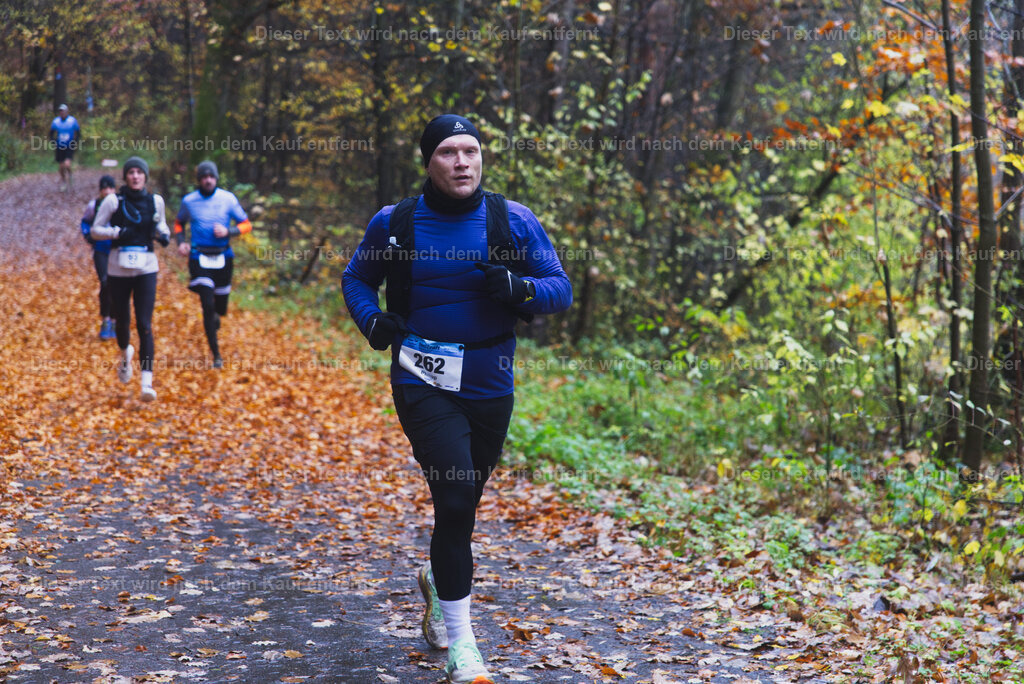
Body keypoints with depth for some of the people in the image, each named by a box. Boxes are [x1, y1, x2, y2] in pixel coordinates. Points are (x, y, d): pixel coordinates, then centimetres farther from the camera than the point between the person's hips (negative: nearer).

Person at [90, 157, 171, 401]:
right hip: (119, 269, 0)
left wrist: (164, 235, 0)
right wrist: (116, 232, -16)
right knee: (122, 322, 10)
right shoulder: (113, 201, -2)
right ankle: (125, 353, 46)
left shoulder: (155, 201, 5)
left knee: (144, 325, -10)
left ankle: (147, 382, -15)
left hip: (146, 269, 0)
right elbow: (95, 230, 2)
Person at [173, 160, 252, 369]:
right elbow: (179, 223, 19)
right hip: (199, 258, -1)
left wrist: (228, 231, -15)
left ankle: (215, 316, 50)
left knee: (220, 308, 10)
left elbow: (246, 225, 4)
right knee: (208, 306, -12)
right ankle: (216, 355, -4)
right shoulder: (189, 201, 1)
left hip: (223, 258, 1)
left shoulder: (228, 199, -1)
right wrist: (181, 242, 0)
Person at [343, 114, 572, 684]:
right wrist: (372, 320, -7)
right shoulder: (394, 224, 0)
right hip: (423, 382, -2)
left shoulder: (514, 221, -1)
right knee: (455, 498, -17)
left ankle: (438, 581, 49)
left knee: (463, 503, 17)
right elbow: (357, 279, 13)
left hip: (490, 386, 3)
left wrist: (518, 287, -20)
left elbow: (561, 288, 1)